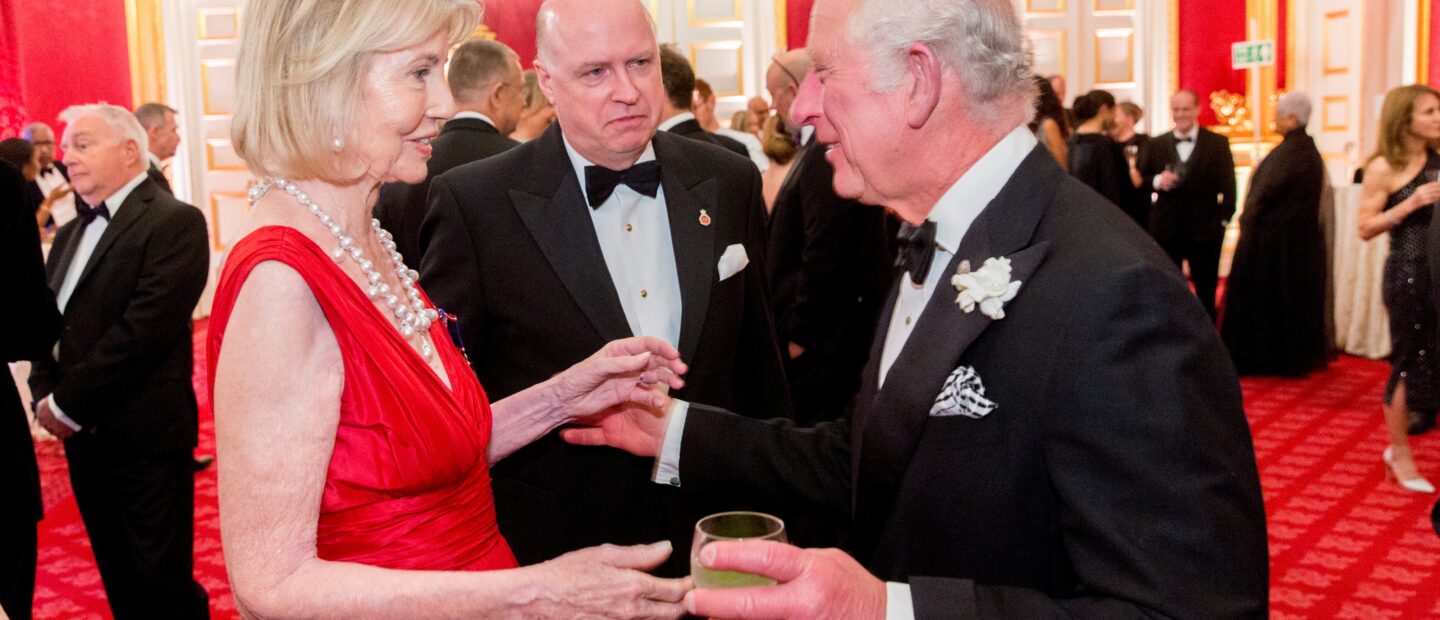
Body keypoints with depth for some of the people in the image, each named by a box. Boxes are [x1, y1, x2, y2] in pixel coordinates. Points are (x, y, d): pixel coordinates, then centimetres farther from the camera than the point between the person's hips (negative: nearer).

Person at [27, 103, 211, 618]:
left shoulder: (174, 222, -12)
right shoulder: (71, 233, 16)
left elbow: (145, 328, -20)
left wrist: (68, 403, -16)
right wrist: (44, 394, -4)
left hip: (145, 436, -8)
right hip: (83, 435, 8)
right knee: (118, 578, 17)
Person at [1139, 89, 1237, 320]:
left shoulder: (1218, 143, -1)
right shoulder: (1156, 144, 4)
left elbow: (1227, 186, -1)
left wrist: (1224, 219, -8)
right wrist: (1157, 181, -14)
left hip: (1204, 229, -1)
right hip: (1166, 229, 2)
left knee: (1206, 293, 9)